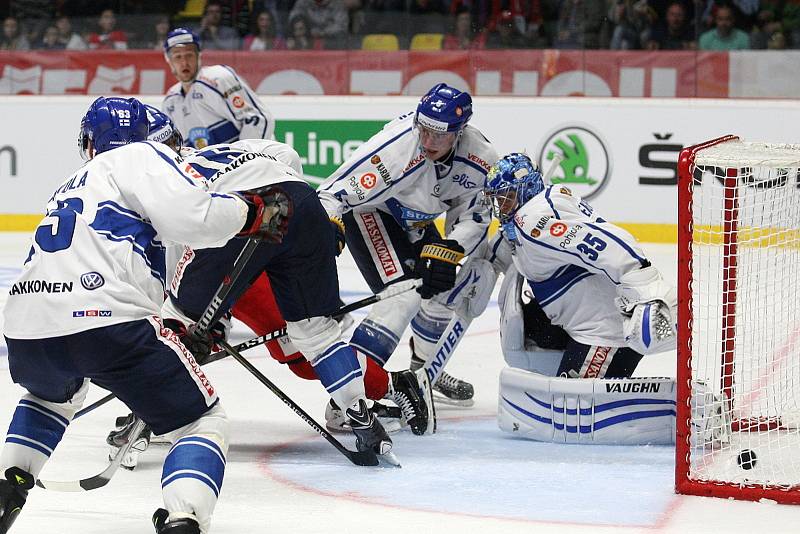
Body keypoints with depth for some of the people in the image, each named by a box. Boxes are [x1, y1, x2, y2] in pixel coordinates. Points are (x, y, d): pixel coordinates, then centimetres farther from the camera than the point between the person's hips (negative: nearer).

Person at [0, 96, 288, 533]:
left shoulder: (74, 185, 34)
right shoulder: (141, 157, 11)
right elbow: (189, 216, -7)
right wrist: (251, 211, 7)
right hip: (105, 319, -7)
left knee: (53, 397, 42)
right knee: (204, 421, 5)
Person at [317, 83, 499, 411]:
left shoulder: (481, 159, -21)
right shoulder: (396, 148, -38)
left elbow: (474, 215, -8)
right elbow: (334, 192, -35)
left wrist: (448, 251, -23)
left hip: (415, 223, 7)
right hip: (368, 212, -7)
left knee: (445, 288, 14)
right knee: (405, 294, -24)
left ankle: (424, 369, 41)